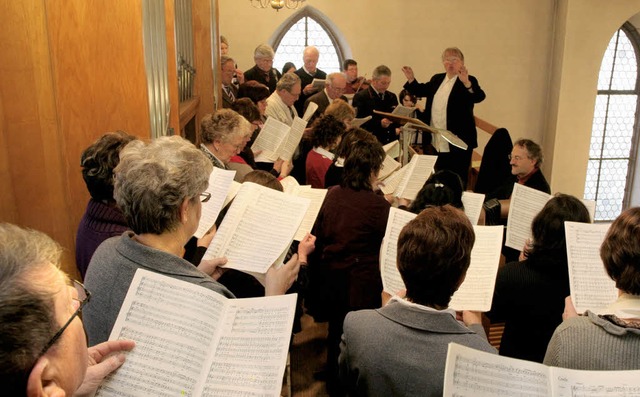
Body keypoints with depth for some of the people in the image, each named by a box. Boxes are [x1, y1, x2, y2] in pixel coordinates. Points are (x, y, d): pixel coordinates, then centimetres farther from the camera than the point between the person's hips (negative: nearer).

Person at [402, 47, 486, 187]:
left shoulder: (469, 81, -5)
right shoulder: (436, 79, 13)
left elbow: (479, 97, -22)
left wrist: (466, 82, -38)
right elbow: (422, 90, 27)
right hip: (435, 142, 6)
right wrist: (411, 80, 10)